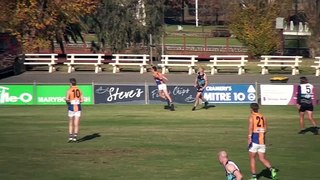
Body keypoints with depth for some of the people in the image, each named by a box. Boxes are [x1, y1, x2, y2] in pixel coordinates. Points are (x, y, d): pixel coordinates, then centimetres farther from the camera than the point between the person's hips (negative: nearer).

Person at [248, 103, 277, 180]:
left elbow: (250, 127, -21)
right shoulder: (263, 117, 11)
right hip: (262, 141, 5)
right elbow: (265, 130, 14)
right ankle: (271, 169, -18)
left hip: (254, 140, -5)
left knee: (252, 158, 10)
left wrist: (249, 137, -27)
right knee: (262, 159, 7)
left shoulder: (252, 117, -4)